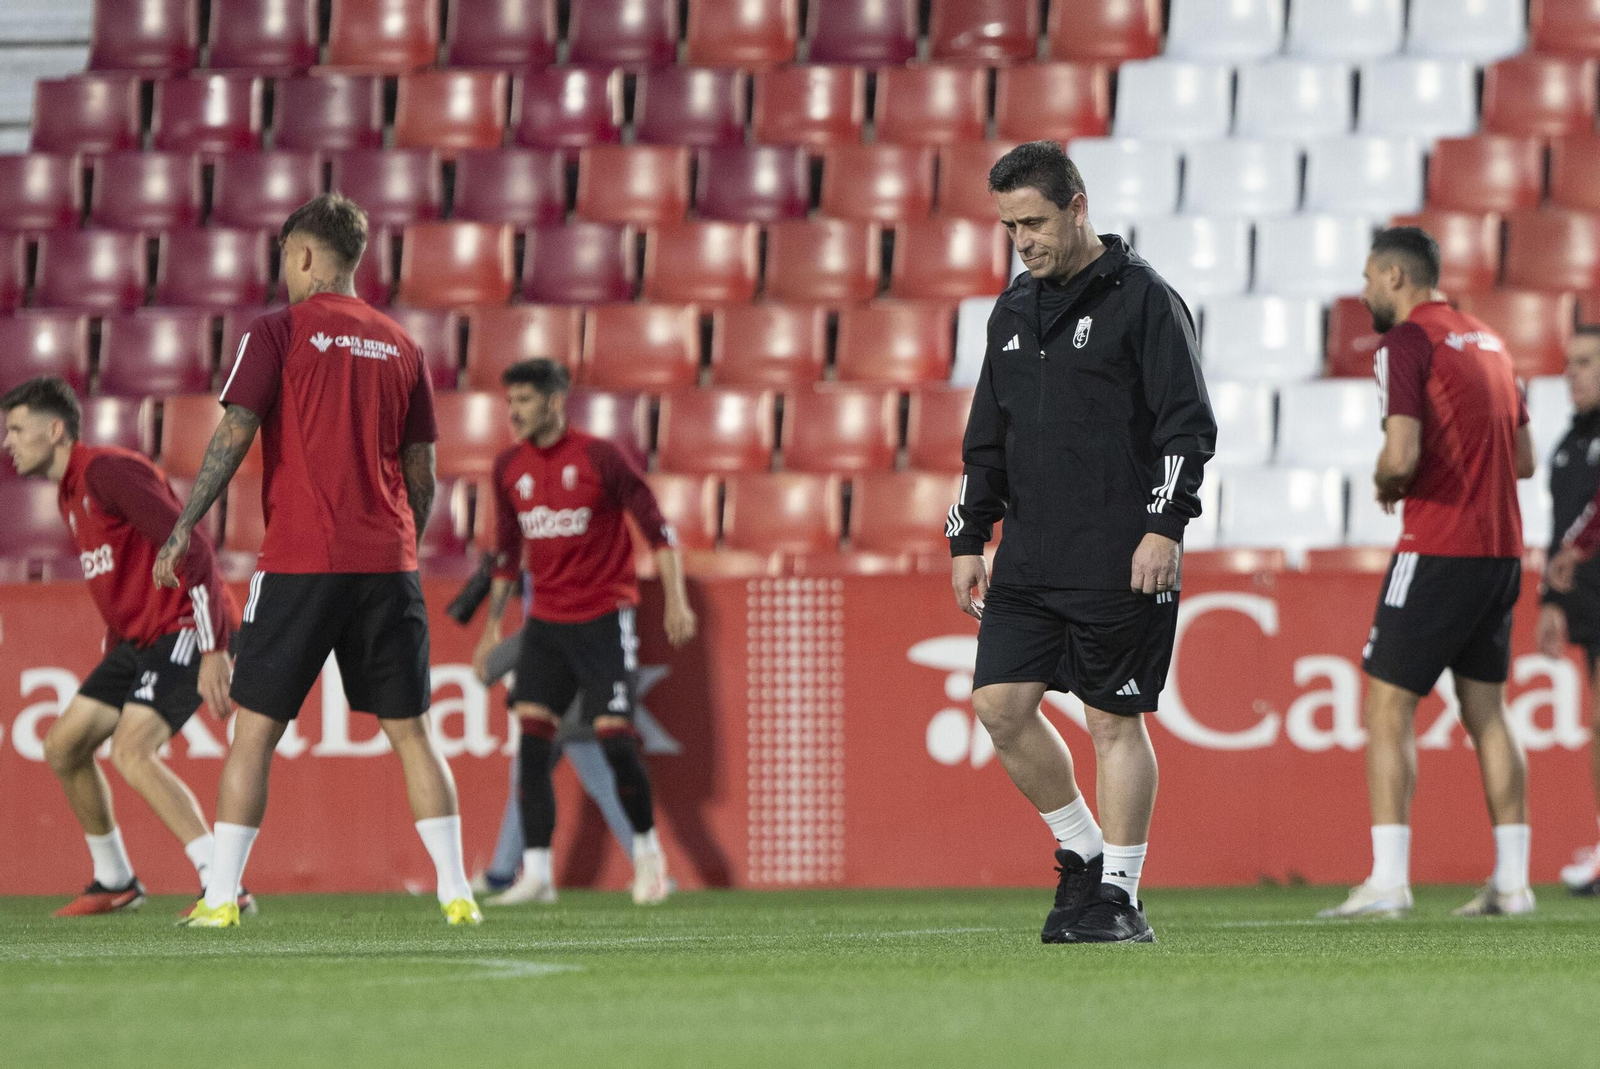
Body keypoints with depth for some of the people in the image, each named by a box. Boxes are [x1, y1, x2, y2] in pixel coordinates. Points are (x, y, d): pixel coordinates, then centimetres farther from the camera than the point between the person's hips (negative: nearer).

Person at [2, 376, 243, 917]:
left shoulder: (109, 471, -16)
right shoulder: (70, 495, 16)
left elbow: (194, 551, -22)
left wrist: (213, 650, -26)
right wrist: (111, 657, 22)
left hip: (185, 629, -10)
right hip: (137, 641, 10)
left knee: (131, 752, -25)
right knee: (63, 746, 9)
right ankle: (115, 882, 23)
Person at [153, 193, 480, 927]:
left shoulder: (277, 335, -2)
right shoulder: (399, 347, 11)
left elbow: (234, 435, -10)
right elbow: (421, 474, 14)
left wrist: (183, 528, -5)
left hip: (299, 563, -4)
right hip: (387, 564, 4)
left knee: (255, 729, 2)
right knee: (410, 731, 8)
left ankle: (221, 897, 0)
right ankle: (456, 893, 4)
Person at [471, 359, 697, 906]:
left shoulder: (599, 457, -9)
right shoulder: (509, 467, 6)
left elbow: (657, 528, -6)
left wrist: (676, 600, -12)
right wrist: (493, 625, 18)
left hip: (603, 618, -5)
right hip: (545, 623, 5)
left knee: (614, 738, -9)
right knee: (531, 744, -6)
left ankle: (647, 850, 13)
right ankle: (536, 873, -4)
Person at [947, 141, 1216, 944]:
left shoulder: (1143, 299, -5)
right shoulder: (1015, 311, 15)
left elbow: (1187, 425, -10)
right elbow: (987, 439, 22)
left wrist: (1164, 526, -18)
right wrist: (967, 539, 16)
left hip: (1117, 564, -7)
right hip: (1027, 560, 7)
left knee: (1114, 721, -3)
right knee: (1000, 703, -1)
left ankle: (1119, 896, 4)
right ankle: (1082, 853, 16)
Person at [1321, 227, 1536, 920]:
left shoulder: (1406, 342, -9)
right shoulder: (1488, 342, 16)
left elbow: (1402, 455, -20)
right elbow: (1524, 458, 21)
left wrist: (1385, 484, 0)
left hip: (1438, 549, -8)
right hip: (1500, 549, 8)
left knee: (1387, 710, -4)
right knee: (1486, 713, 12)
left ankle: (1388, 880, -11)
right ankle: (1511, 881, 9)